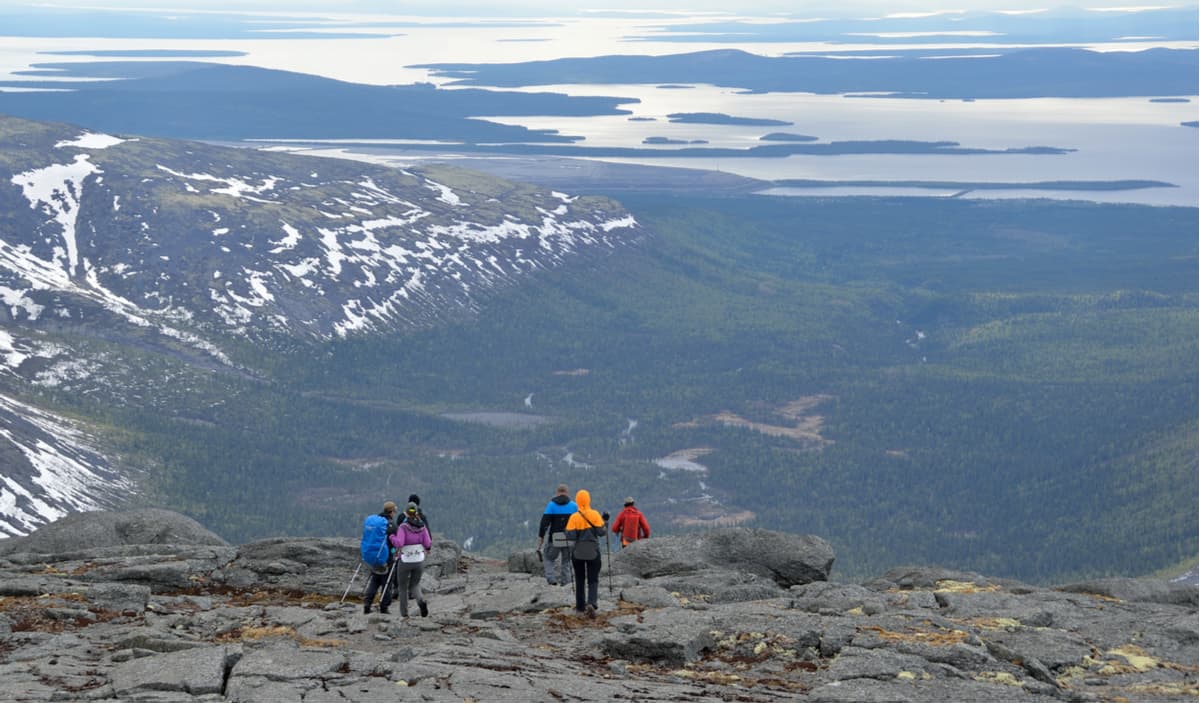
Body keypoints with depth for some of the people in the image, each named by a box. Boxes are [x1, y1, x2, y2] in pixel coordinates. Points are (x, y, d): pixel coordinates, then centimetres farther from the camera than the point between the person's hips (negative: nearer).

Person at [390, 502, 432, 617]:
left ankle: (404, 613, 19)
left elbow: (399, 543, -24)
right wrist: (427, 548, 16)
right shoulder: (422, 526, -3)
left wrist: (392, 537, -5)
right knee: (415, 585, 16)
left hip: (405, 561, -3)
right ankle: (421, 600, -15)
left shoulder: (403, 527, -14)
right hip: (419, 560, 3)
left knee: (403, 587, 16)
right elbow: (428, 544, -7)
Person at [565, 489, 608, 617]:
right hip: (593, 552, 0)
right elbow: (601, 532, -8)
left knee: (580, 580, 16)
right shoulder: (595, 515, -6)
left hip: (578, 552, 0)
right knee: (593, 580, 3)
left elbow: (570, 536, -13)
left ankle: (580, 606, 20)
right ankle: (591, 603, -20)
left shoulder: (574, 517, -8)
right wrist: (604, 521, 6)